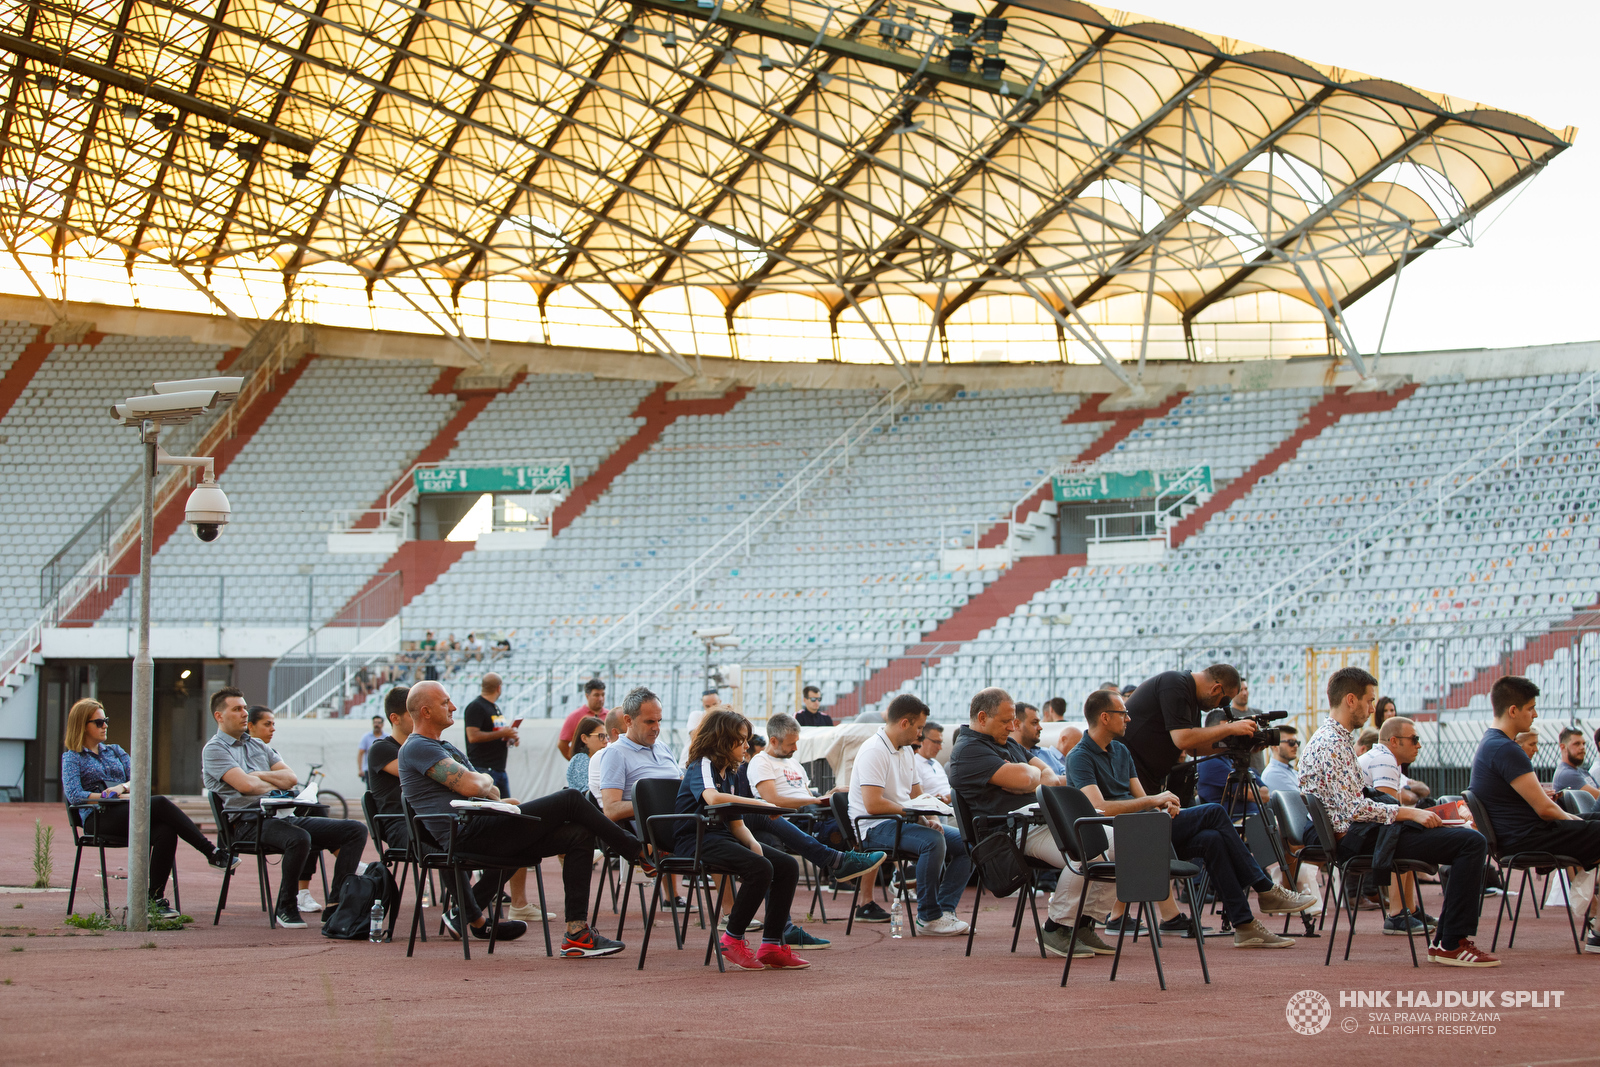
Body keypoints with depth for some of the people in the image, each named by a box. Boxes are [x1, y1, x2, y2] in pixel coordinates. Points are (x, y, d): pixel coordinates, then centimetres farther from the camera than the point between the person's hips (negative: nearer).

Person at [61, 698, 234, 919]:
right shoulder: (72, 758, 11)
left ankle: (155, 899, -28)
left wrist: (122, 787, -10)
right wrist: (106, 797, -13)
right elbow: (74, 795, -7)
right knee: (160, 804, -30)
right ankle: (212, 853, -30)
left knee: (166, 832, -30)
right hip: (98, 819, -5)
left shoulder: (115, 751, 26)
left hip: (124, 813, 5)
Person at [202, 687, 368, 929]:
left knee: (356, 830, -7)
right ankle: (286, 908, -21)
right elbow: (246, 785, -11)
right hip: (250, 824, -8)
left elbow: (292, 778, 14)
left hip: (284, 816, 8)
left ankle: (336, 902, -11)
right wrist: (277, 785, 7)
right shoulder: (214, 750, 4)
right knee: (299, 838, -39)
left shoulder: (259, 746, 26)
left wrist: (258, 775, 1)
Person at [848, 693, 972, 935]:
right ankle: (928, 917, -24)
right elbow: (873, 804, -24)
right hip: (875, 827, -10)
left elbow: (917, 796, 21)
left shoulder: (906, 752, 17)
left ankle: (944, 909, -8)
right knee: (932, 841, -34)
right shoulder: (874, 751, -15)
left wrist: (931, 819, 0)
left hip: (902, 822, 10)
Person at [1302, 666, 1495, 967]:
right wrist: (1408, 812, -15)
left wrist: (1410, 811, 13)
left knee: (1468, 840, 16)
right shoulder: (1332, 745, -15)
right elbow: (1354, 809, -22)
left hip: (1356, 832, 11)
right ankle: (1452, 945, -17)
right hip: (1358, 838, -11)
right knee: (1471, 842, -17)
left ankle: (1445, 939, 9)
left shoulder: (1333, 739, 19)